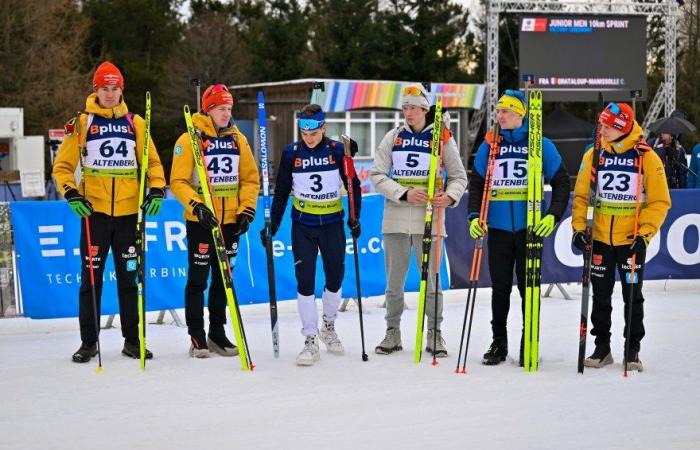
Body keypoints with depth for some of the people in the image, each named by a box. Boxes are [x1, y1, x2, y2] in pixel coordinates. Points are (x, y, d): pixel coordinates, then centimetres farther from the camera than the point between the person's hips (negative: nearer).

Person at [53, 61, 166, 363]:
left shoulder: (135, 123, 8)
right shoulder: (81, 123, 3)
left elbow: (152, 161, 11)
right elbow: (62, 166, 3)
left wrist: (157, 190, -5)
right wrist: (72, 194, -12)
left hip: (129, 213, 2)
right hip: (94, 211, -1)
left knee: (129, 278, 7)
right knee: (91, 278, 1)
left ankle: (132, 340, 15)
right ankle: (88, 342, 10)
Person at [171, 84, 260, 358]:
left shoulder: (238, 139, 7)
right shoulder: (190, 139, -7)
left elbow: (250, 178, 11)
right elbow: (178, 181, -10)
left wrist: (247, 210, 0)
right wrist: (196, 206, -23)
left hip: (230, 222, 5)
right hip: (200, 222, -5)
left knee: (223, 279, 12)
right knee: (198, 279, 0)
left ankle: (217, 334, 23)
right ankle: (197, 337, 8)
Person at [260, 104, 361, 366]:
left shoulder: (337, 151, -6)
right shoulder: (291, 154, -4)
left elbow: (353, 185, 3)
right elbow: (281, 191, 4)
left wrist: (355, 218, 0)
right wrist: (273, 224, 0)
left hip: (333, 224, 0)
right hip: (303, 226, 0)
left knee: (335, 278, 8)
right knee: (305, 281, -6)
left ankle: (328, 327, 32)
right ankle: (310, 341, -1)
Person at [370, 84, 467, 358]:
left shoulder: (442, 139, 3)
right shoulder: (393, 137, 7)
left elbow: (459, 177, 8)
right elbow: (377, 175, 2)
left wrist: (450, 196, -14)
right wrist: (404, 194, -12)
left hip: (428, 219, -2)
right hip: (396, 218, 2)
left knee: (431, 281, 1)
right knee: (394, 281, 8)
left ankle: (434, 334, 13)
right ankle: (393, 333, 19)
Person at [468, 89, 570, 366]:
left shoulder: (540, 145, 1)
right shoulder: (489, 145, 7)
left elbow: (561, 182, 3)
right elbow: (476, 183, 10)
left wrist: (553, 215, -11)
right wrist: (474, 216, -4)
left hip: (530, 228, -2)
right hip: (498, 229, 2)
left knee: (529, 286, 2)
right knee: (500, 287, 6)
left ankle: (529, 344, 12)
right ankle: (499, 343, 16)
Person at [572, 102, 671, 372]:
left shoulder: (647, 157, -8)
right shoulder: (593, 155, 1)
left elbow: (660, 201, -7)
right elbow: (581, 195, 6)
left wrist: (644, 233, -15)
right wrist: (579, 227, -5)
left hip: (632, 239, -3)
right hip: (599, 238, 3)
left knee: (632, 295, 5)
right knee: (601, 295, 9)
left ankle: (633, 349, 16)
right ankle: (602, 347, 19)